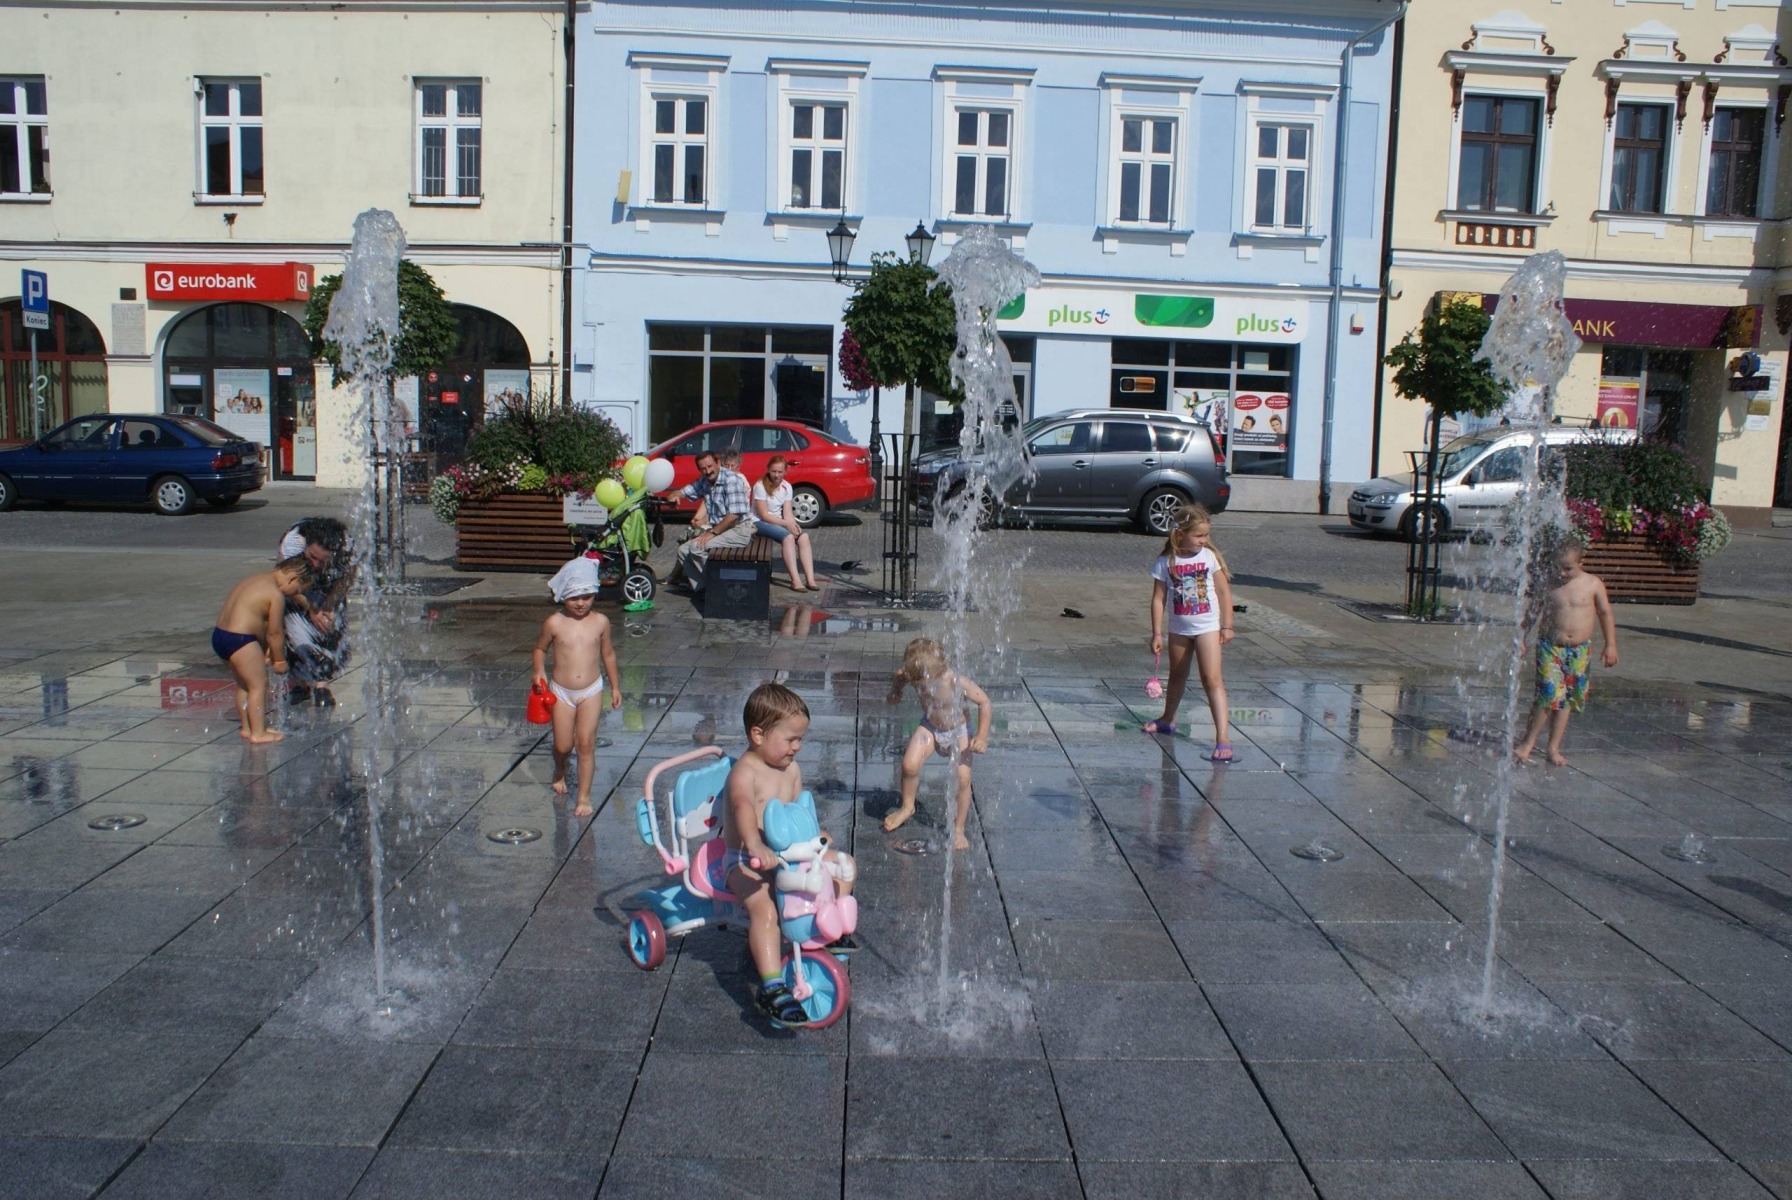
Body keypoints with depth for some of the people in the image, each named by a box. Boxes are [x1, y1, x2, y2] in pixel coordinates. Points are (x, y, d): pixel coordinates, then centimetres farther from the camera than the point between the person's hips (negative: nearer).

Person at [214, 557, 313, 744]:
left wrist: (266, 649, 18)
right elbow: (275, 632, -10)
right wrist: (280, 660, 3)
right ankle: (258, 733, 1)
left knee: (244, 684, 20)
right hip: (239, 640, -10)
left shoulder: (259, 579, 16)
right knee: (259, 684, -1)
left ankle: (248, 728, 29)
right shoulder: (276, 594, -15)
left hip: (219, 635, 10)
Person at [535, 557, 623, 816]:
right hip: (561, 692, 0)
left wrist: (615, 687, 12)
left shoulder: (600, 622, -5)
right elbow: (540, 649, 6)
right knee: (563, 745, 7)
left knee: (586, 743, -4)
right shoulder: (554, 623, -9)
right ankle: (559, 771, 42)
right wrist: (539, 672, -11)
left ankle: (584, 796, 6)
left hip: (591, 691, 0)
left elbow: (608, 654, 8)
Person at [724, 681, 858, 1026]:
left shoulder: (792, 769, 7)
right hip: (746, 861, -8)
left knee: (845, 865, 11)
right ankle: (771, 988, -35)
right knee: (765, 908, -34)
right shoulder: (744, 773, -21)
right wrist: (756, 847, -58)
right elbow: (743, 807, -40)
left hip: (786, 853, 8)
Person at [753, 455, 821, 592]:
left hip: (778, 522, 6)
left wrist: (793, 524, -22)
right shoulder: (760, 486, -13)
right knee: (788, 536, -32)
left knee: (804, 536, -19)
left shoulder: (786, 487, 5)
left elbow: (788, 512, 0)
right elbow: (764, 515, -16)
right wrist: (786, 524, -23)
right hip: (759, 523, -6)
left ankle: (811, 579, -26)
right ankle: (795, 581, -37)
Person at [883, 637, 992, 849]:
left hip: (958, 731, -3)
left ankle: (958, 829, 9)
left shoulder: (958, 683, -34)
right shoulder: (916, 674, -22)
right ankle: (907, 806, 12)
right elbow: (900, 674, 4)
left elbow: (985, 704, -25)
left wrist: (982, 736, -27)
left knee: (963, 779, -10)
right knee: (910, 764, -16)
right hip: (929, 727, 3)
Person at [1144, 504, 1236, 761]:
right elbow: (1159, 598, -4)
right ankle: (1168, 720, 44)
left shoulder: (1210, 557, -7)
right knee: (1177, 677, 21)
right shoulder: (1165, 562, -7)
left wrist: (1227, 626, -3)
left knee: (1212, 679, -12)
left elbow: (1224, 592, -1)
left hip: (1208, 626, -2)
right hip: (1179, 629, 2)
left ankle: (1223, 737, -15)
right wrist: (1157, 633, -5)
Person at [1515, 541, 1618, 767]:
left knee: (1565, 700, 7)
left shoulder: (1593, 584, -1)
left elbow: (1605, 614, 6)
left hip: (1580, 651, 2)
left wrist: (1610, 645, 4)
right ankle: (1529, 742, 3)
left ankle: (1554, 748, 15)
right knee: (1549, 696, -11)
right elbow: (1534, 613, 8)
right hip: (1551, 647, -2)